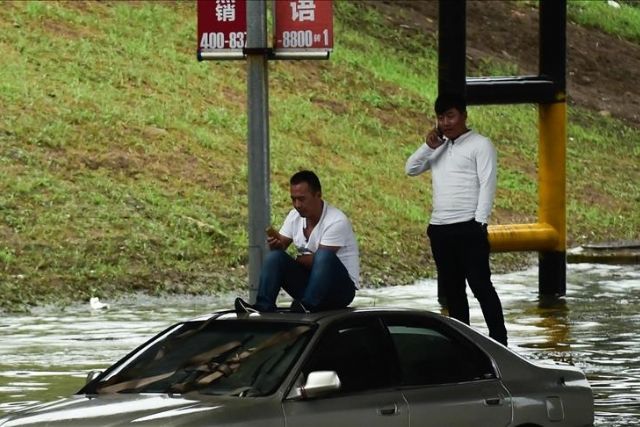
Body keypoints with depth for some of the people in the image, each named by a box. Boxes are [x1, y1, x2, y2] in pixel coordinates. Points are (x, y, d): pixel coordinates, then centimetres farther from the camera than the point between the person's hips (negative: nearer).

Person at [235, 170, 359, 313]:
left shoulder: (336, 221, -17)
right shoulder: (295, 216, 4)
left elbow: (322, 260, -21)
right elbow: (281, 245, 1)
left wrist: (292, 260, -11)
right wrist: (275, 245, -23)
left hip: (342, 287, -6)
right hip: (308, 282, 6)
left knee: (324, 255, -36)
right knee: (275, 256, -17)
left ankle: (307, 306, -44)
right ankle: (263, 307, -32)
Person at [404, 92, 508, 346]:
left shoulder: (479, 145, -2)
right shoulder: (438, 147, 17)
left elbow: (487, 184, -9)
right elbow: (411, 169, 14)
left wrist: (480, 223, -16)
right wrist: (428, 146, -1)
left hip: (468, 227, -7)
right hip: (439, 228, 7)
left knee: (480, 285, -8)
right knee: (451, 288, 9)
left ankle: (498, 340, -7)